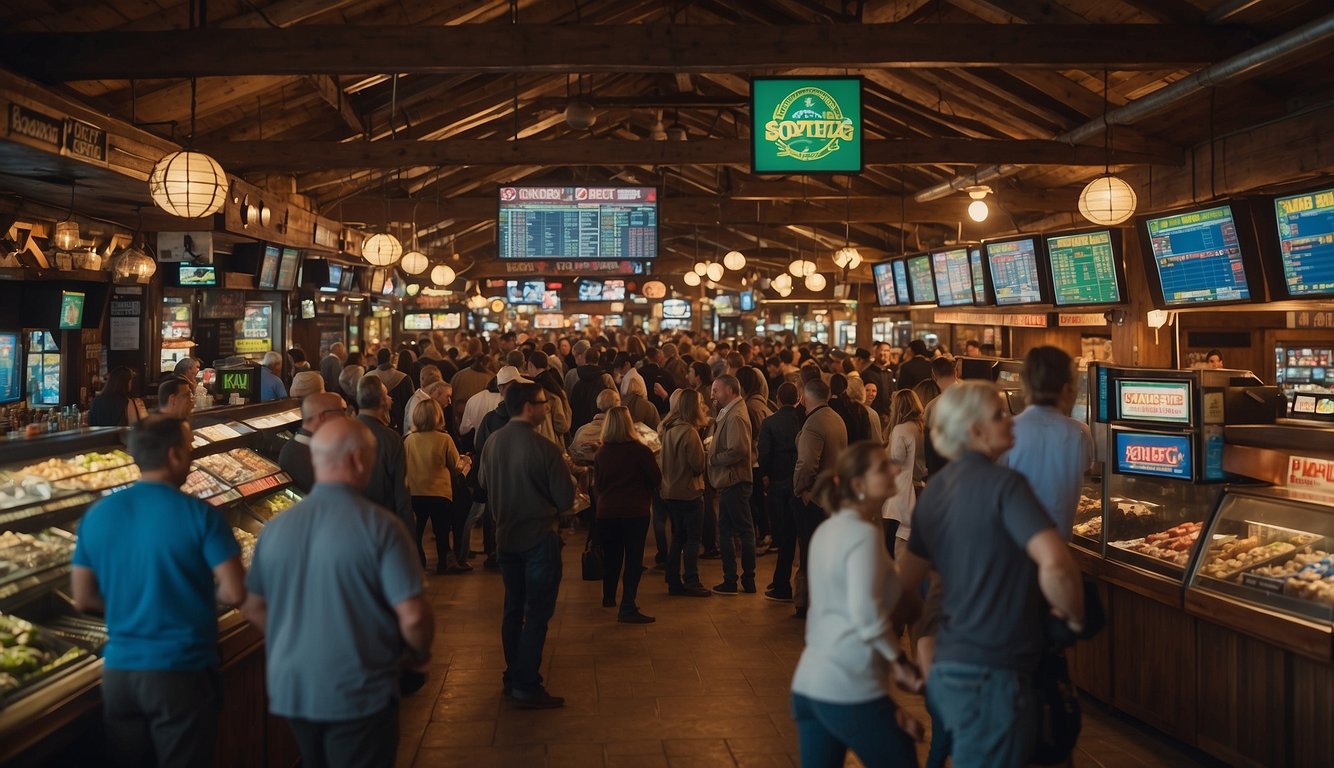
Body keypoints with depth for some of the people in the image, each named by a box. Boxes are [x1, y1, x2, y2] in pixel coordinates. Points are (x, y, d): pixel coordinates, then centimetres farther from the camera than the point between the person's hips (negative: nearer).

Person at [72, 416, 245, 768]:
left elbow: (84, 599, 7)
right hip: (181, 672, -5)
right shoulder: (200, 515, -13)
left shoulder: (97, 515, 1)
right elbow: (235, 593, -16)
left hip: (118, 671, 5)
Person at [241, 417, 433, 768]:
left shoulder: (275, 527, -1)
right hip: (358, 694, -5)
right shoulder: (380, 527, -17)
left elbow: (253, 607, 9)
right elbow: (413, 617, -19)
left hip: (290, 689, 5)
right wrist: (419, 654, 1)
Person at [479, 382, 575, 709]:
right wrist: (568, 476, 2)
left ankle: (513, 677, 27)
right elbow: (565, 499, -17)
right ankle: (526, 687, 3)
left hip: (506, 536, 7)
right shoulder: (544, 448, -21)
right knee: (537, 613, 1)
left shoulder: (492, 443, -2)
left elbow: (484, 483, 14)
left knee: (513, 608, 17)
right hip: (539, 538, -7)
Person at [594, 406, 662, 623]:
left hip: (606, 511, 4)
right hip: (635, 511, -4)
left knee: (611, 556, 20)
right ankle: (627, 608, -9)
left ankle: (609, 597, 36)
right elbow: (657, 479, -5)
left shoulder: (601, 453, -1)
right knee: (633, 559, -1)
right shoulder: (641, 451, -13)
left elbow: (598, 483, 11)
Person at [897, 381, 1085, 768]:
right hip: (992, 677, -8)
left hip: (947, 668, 8)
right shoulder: (1003, 483, -14)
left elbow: (905, 584, 16)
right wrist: (1076, 618, -9)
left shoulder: (935, 490, 10)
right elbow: (1055, 565, -27)